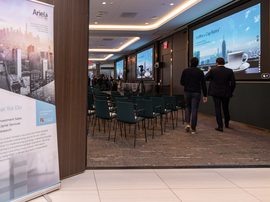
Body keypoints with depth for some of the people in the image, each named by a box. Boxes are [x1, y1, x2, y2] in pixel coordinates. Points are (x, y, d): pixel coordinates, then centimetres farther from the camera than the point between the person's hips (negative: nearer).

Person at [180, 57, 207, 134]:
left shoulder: (185, 71, -1)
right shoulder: (200, 72, -2)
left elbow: (181, 82, 1)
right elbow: (203, 85, -3)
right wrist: (205, 95, 3)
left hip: (187, 92, 1)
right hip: (196, 93, -1)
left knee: (188, 107, 20)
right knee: (194, 109, 2)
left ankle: (188, 123, 2)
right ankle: (193, 129, 5)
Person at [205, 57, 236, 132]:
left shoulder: (212, 71, -8)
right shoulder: (230, 71, -3)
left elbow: (205, 78, 2)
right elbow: (233, 83, -1)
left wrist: (208, 72, 20)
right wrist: (230, 92, 11)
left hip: (216, 93, -2)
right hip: (226, 93, 2)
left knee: (217, 109, 1)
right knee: (226, 108, 18)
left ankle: (220, 126, -2)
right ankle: (226, 123, 35)